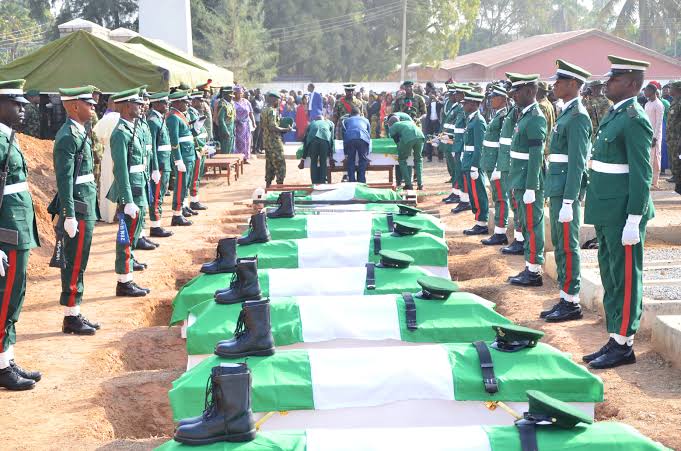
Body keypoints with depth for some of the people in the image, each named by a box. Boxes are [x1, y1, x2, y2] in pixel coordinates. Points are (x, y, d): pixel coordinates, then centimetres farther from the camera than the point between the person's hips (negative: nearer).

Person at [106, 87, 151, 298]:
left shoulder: (133, 128, 10)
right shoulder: (121, 133, -19)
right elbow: (121, 169, -23)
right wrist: (128, 201, -25)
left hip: (138, 188, 9)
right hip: (129, 191, -9)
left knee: (133, 230, 26)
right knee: (127, 234, -5)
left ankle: (129, 260, 47)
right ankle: (124, 282, 0)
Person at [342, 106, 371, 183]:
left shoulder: (346, 120, 34)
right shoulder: (365, 120, 35)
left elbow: (344, 136, 30)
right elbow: (369, 135, 34)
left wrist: (346, 153, 32)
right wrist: (367, 153, 37)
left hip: (350, 139, 0)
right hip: (362, 139, 0)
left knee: (350, 161, 7)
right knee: (363, 160, 7)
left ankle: (351, 181, 1)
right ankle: (361, 181, 2)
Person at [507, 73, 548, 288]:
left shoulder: (536, 118, -16)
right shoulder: (525, 115, 13)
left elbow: (536, 156, -20)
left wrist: (530, 188, -21)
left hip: (529, 183, -9)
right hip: (521, 182, 9)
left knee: (533, 226, -3)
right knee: (527, 226, 14)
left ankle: (534, 272, 4)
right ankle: (529, 268, 22)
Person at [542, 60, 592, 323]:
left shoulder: (577, 117, -14)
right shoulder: (567, 113, 15)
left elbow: (577, 163, -19)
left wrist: (568, 202, -21)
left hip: (566, 192, -10)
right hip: (557, 190, 10)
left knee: (567, 247, -3)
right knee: (559, 246, 14)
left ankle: (572, 303, 5)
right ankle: (564, 298, 22)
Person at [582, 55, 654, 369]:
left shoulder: (635, 120, -15)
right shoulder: (615, 115, 14)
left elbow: (642, 175, -18)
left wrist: (633, 222, -20)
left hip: (623, 215, -10)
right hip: (607, 212, 10)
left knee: (625, 279, 0)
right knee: (611, 277, 15)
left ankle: (624, 345, 10)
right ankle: (614, 340, 25)